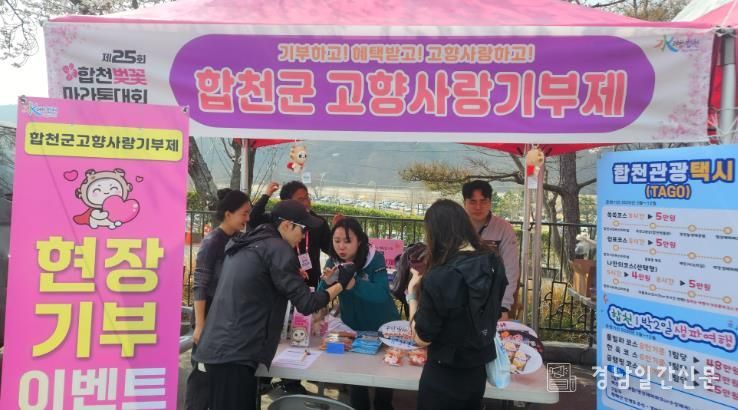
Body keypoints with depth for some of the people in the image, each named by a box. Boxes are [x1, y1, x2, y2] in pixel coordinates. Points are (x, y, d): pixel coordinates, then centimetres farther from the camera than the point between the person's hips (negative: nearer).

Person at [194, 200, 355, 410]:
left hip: (219, 347, 9)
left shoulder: (244, 245, 15)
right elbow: (305, 304, -11)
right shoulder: (278, 249, -11)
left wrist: (293, 275, 25)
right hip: (234, 352, -9)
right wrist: (340, 284, 2)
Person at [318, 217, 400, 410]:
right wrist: (327, 283, -34)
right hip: (352, 328, 3)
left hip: (381, 328, -3)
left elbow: (381, 294, -34)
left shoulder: (375, 259, -22)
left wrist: (355, 284, -50)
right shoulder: (333, 262, -10)